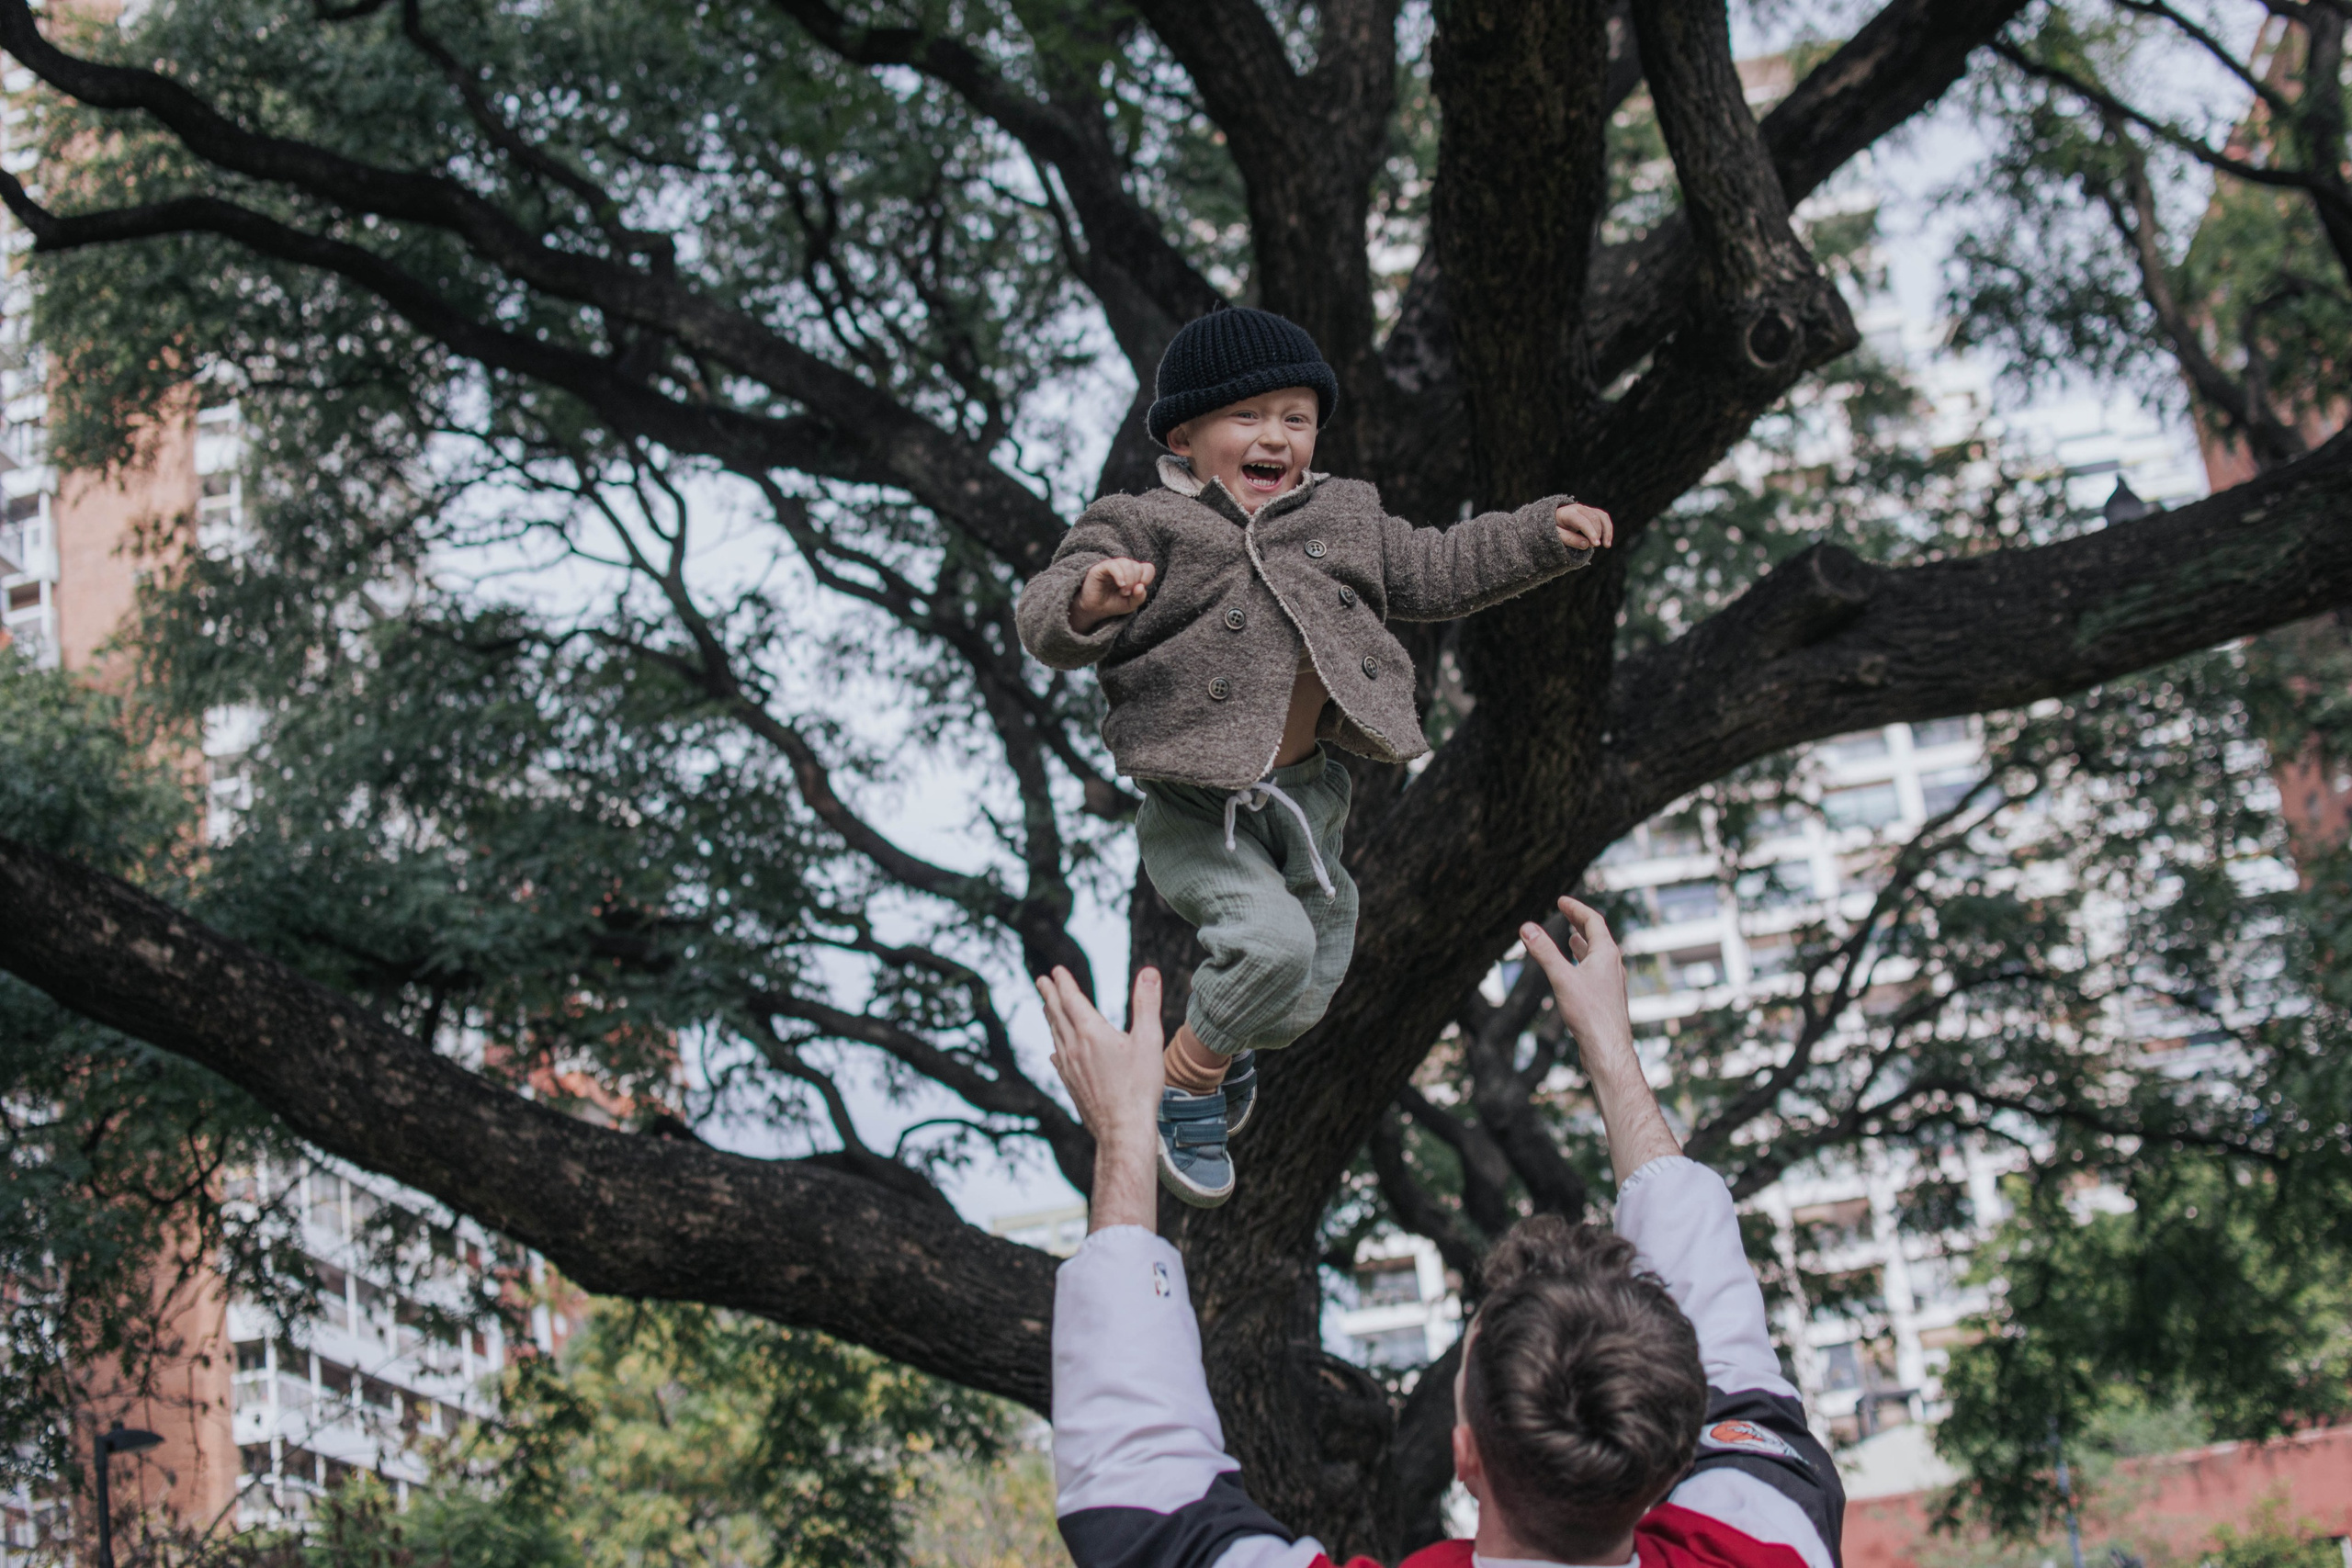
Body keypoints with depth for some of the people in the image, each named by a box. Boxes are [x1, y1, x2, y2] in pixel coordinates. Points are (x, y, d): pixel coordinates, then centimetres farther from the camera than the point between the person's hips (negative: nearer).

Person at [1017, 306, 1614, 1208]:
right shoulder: (1142, 532, -10)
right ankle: (1185, 1080, -1)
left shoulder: (1343, 519, 7)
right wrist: (1090, 599, -42)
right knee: (1271, 941, -27)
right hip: (1199, 812, -6)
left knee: (1305, 990, 15)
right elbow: (1044, 625, -18)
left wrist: (1545, 535, 10)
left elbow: (1435, 574, 18)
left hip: (1305, 798, 6)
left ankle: (1230, 1046, 51)